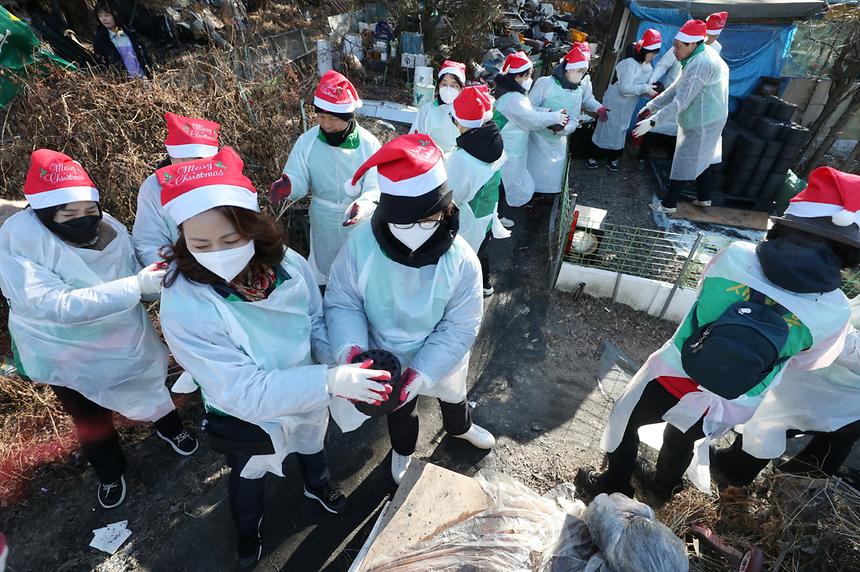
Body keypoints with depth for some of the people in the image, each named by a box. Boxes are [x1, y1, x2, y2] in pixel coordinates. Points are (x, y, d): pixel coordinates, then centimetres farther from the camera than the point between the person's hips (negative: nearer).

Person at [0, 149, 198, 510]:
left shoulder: (111, 230, -16)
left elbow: (134, 285, -9)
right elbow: (58, 305, -38)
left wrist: (159, 275, -30)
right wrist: (136, 284, -44)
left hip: (124, 342, 2)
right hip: (65, 355, -2)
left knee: (150, 388, 24)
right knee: (90, 420, 19)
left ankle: (169, 427, 56)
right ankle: (110, 472, 48)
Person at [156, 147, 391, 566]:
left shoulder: (288, 264, -25)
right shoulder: (184, 307, -35)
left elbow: (317, 320, -9)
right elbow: (244, 392, -35)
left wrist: (336, 366, -26)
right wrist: (329, 381, -41)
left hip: (306, 397, 3)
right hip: (246, 417, -2)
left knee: (311, 445, 33)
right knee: (248, 475, 30)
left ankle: (318, 486, 70)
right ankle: (247, 526, 66)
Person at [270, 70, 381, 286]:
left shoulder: (368, 144, -17)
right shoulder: (307, 141, -12)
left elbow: (375, 188, -20)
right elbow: (299, 179, -11)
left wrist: (362, 206, -43)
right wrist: (288, 185, -38)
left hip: (360, 225, -1)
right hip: (323, 226, 2)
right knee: (323, 274, 24)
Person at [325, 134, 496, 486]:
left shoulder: (461, 260, -29)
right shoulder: (361, 244, -29)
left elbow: (460, 327, -24)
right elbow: (341, 303, -20)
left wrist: (420, 374, -33)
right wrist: (352, 350, -38)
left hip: (442, 362, 0)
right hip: (388, 362, 0)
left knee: (453, 395, 33)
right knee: (400, 413, 30)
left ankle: (459, 428, 71)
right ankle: (402, 451, 66)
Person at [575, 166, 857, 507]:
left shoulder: (735, 256, -19)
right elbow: (809, 361, 5)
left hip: (674, 376, -2)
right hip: (728, 408, 2)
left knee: (625, 419, 26)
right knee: (682, 438, 33)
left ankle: (615, 485, 46)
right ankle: (661, 488, 60)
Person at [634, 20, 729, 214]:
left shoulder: (700, 65, -27)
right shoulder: (701, 57, 7)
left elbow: (680, 102, -31)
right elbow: (676, 89, 9)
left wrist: (652, 122, -33)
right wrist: (651, 107, 5)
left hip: (701, 124, -10)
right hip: (704, 120, 10)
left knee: (683, 163, -3)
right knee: (701, 159, 20)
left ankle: (669, 205, 6)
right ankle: (704, 198, 34)